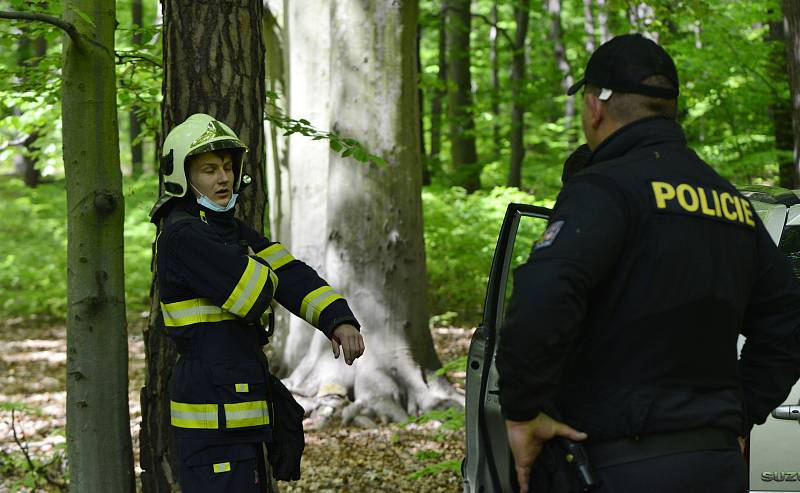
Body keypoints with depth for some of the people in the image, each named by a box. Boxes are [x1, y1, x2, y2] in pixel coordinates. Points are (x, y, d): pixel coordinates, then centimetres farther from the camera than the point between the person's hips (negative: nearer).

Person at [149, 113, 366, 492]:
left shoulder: (232, 231, 16)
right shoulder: (182, 236, -15)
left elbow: (290, 277, 5)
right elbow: (255, 294, -19)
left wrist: (339, 320, -12)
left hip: (239, 413, 10)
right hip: (213, 418, -10)